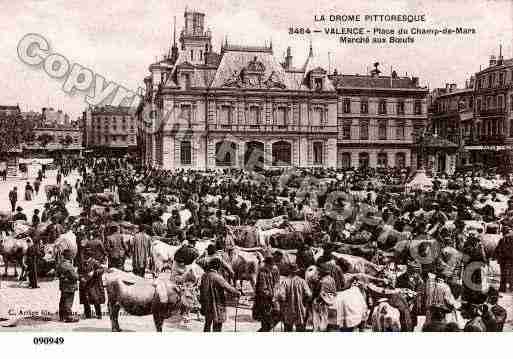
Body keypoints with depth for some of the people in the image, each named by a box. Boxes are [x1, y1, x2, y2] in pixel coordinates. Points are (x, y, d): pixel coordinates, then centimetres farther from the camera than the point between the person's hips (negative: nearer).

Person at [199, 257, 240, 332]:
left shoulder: (204, 276, 2)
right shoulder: (217, 277, -21)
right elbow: (228, 287, -19)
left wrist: (202, 304, 22)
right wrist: (237, 293, -3)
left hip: (207, 305, 7)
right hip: (217, 305, -7)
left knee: (207, 323, 21)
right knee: (217, 326, 2)